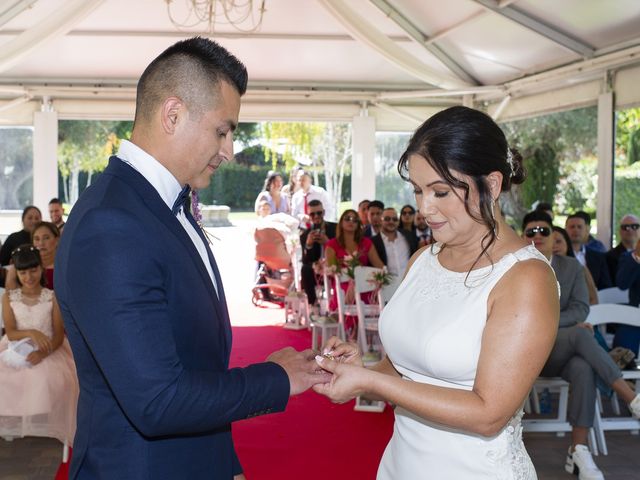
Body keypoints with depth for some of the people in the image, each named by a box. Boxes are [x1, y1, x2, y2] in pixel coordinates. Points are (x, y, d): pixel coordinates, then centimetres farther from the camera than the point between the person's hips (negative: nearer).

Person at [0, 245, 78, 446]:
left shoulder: (52, 297, 0)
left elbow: (59, 335, -4)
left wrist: (42, 353, -23)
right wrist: (31, 333, -25)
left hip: (47, 353, -2)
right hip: (16, 351, 2)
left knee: (47, 379, -35)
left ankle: (44, 424, -17)